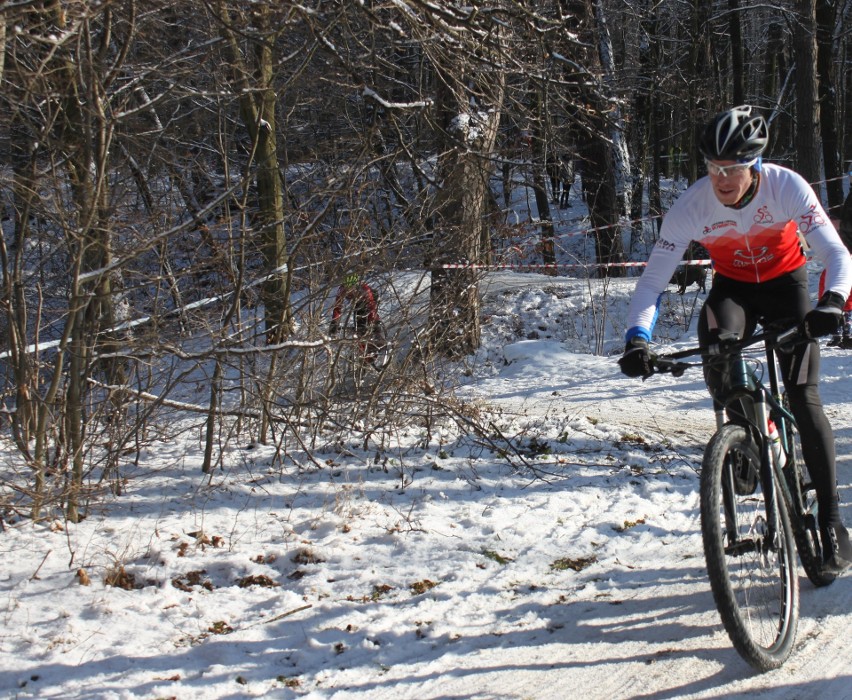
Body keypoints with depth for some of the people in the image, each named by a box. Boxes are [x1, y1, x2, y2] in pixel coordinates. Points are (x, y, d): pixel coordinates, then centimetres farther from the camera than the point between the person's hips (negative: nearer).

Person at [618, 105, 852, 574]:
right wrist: (637, 339, -42)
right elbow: (653, 279, -25)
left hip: (785, 282, -1)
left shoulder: (787, 187, -29)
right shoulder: (692, 206, -27)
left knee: (803, 398, -13)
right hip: (733, 286, 1)